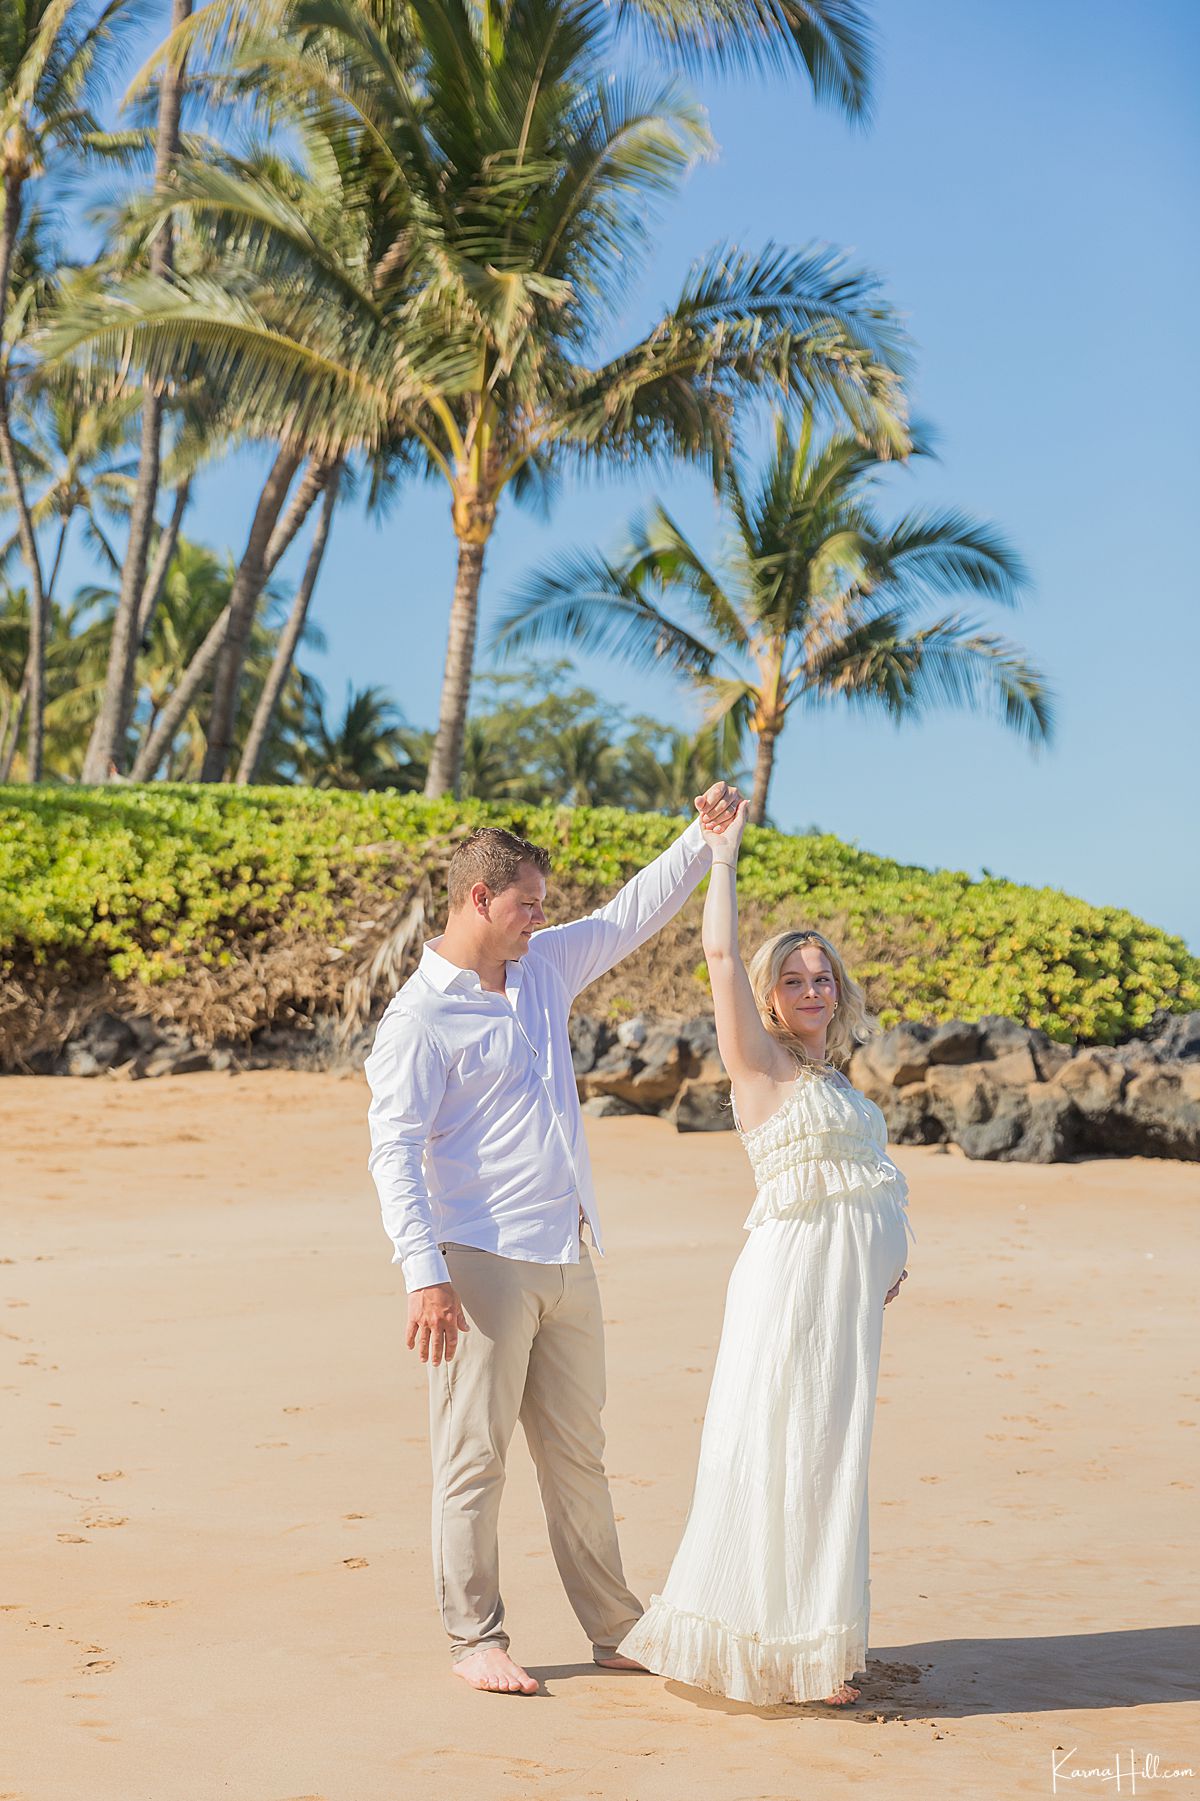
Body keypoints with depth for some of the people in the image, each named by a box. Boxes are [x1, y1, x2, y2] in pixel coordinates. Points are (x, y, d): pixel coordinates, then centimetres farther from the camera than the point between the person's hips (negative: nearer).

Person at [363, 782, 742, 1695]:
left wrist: (703, 838, 14)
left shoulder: (546, 966, 13)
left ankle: (617, 1629, 20)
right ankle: (475, 1638, 10)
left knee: (578, 1454, 13)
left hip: (567, 1261, 7)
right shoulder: (420, 1017, -9)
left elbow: (633, 914, 25)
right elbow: (394, 1151, -14)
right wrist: (423, 1275, -22)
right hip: (482, 1263, -7)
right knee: (475, 1457, 0)